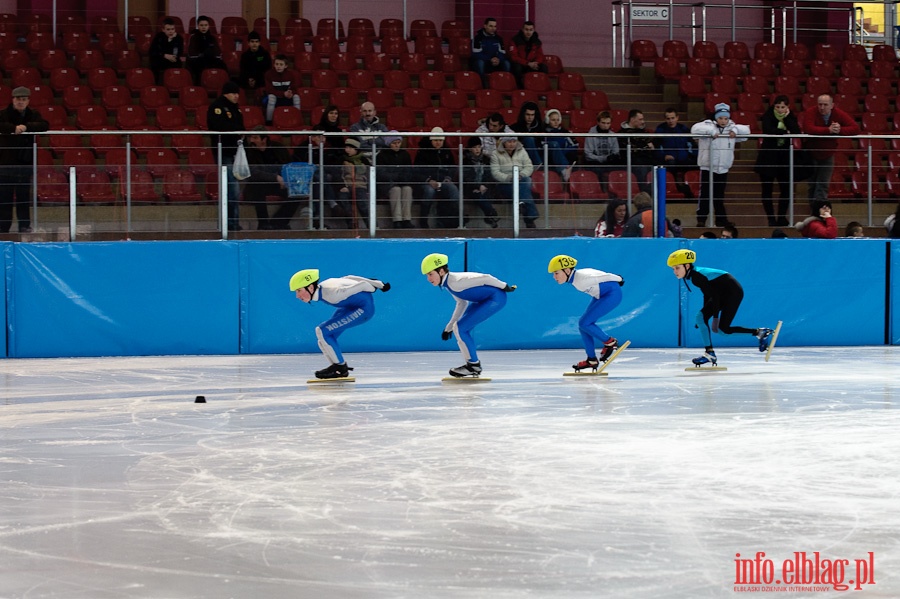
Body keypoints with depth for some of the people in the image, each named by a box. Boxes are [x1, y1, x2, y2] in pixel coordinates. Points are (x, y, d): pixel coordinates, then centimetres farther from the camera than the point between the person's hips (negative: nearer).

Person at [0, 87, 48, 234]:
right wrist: (14, 128, -33)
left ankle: (24, 225, 11)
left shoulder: (33, 115, 6)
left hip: (25, 161, 2)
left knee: (24, 193, 5)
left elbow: (44, 125, -11)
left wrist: (26, 127, -24)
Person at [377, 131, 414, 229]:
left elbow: (410, 171, 14)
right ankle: (397, 220, -43)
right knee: (396, 189, -35)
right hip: (387, 185, -3)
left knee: (407, 189, -31)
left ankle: (407, 220, -39)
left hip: (404, 184, 3)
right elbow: (380, 174, -8)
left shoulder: (405, 154, 14)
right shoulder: (382, 155, 1)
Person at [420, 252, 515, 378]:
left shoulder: (455, 281, -24)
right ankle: (473, 364, 27)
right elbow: (462, 303, 15)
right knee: (464, 328, 18)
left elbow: (485, 278, -22)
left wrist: (504, 287, -12)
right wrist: (449, 327, 15)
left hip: (496, 298, -10)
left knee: (460, 328, -11)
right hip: (484, 299, 10)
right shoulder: (447, 283, 5)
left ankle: (473, 365, 0)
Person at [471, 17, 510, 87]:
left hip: (494, 63, 4)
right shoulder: (478, 37, -10)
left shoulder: (498, 38, 6)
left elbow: (502, 54, 4)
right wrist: (490, 59, -24)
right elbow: (476, 54, -17)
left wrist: (498, 59, -21)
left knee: (506, 63, -22)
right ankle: (483, 86, -35)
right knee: (480, 62, -39)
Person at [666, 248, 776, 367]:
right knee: (701, 318, -2)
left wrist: (715, 318, -24)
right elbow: (707, 294, 14)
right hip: (723, 294, 10)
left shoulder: (697, 276, -23)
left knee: (722, 329, -10)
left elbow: (714, 296, -25)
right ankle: (709, 353, -1)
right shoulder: (693, 274, 5)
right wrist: (706, 312, 17)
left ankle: (760, 333, 1)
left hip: (733, 292, -10)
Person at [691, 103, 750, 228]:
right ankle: (701, 219, 1)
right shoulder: (708, 125, -5)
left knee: (719, 195, 12)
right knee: (705, 194, -5)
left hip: (723, 168, 4)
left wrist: (735, 130, -11)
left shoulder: (731, 127, 9)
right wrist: (711, 131, -28)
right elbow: (695, 129, -20)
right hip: (707, 167, -4)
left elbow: (746, 130, 6)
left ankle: (721, 219, 19)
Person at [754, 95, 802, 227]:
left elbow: (796, 132, -12)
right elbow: (767, 130, -22)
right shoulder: (768, 116, -4)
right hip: (768, 156, -3)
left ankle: (782, 217, 12)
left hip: (785, 156, 3)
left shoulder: (791, 117, 5)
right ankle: (771, 219, 8)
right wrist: (785, 132, -14)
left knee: (786, 189, 1)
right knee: (767, 189, -1)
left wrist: (787, 117, -13)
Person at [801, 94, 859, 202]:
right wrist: (828, 130, -42)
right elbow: (807, 128, -39)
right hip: (811, 154, -2)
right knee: (812, 184, 10)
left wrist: (840, 130, -37)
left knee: (823, 186, 1)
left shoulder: (838, 114, -13)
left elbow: (856, 129, -20)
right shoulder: (811, 112, -21)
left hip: (827, 156, 2)